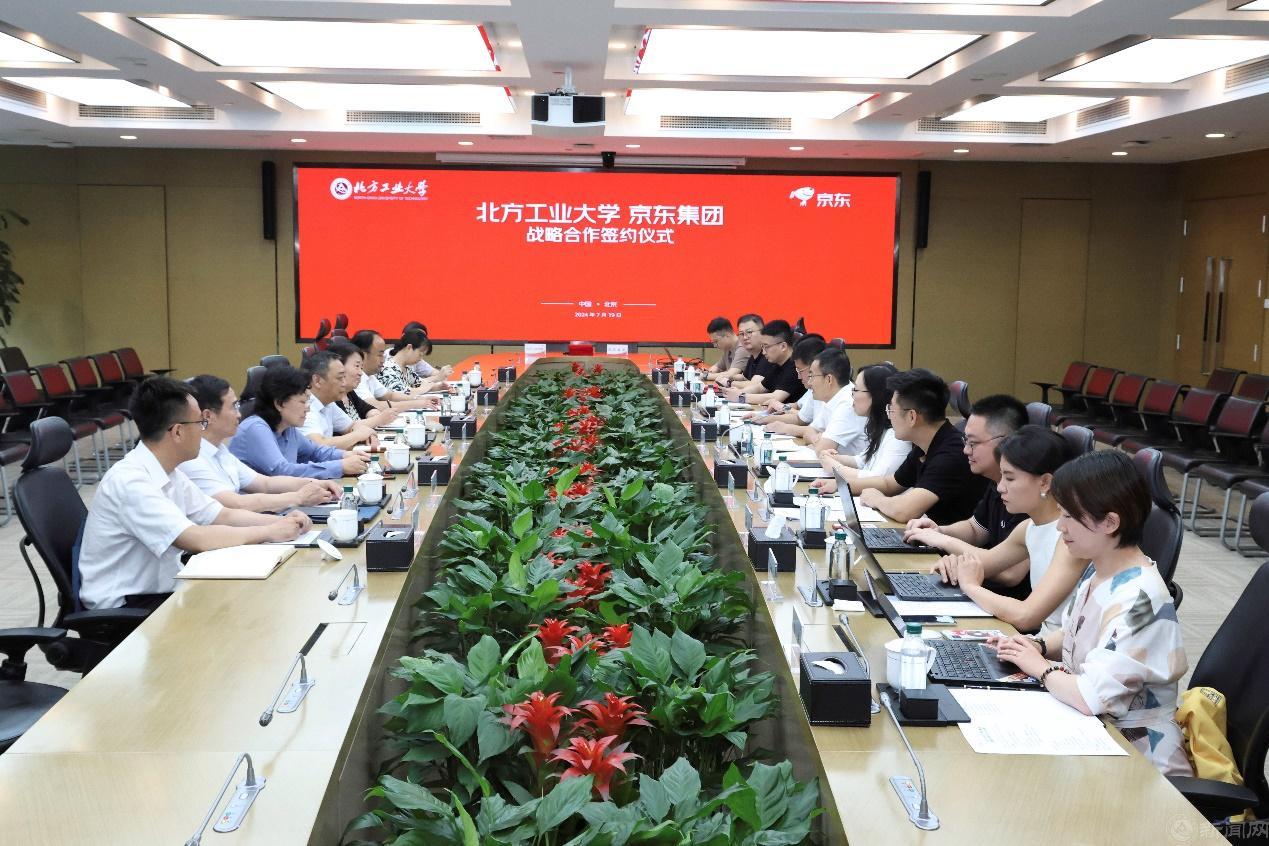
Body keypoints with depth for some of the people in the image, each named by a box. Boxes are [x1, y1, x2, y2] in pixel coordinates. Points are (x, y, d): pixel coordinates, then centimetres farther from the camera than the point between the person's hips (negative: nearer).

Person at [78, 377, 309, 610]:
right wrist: (270, 532, -20)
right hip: (122, 609, -8)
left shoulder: (169, 474, 4)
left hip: (160, 590, 8)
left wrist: (281, 522, -6)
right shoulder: (129, 481, -23)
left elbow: (223, 516, 10)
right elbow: (197, 539, -29)